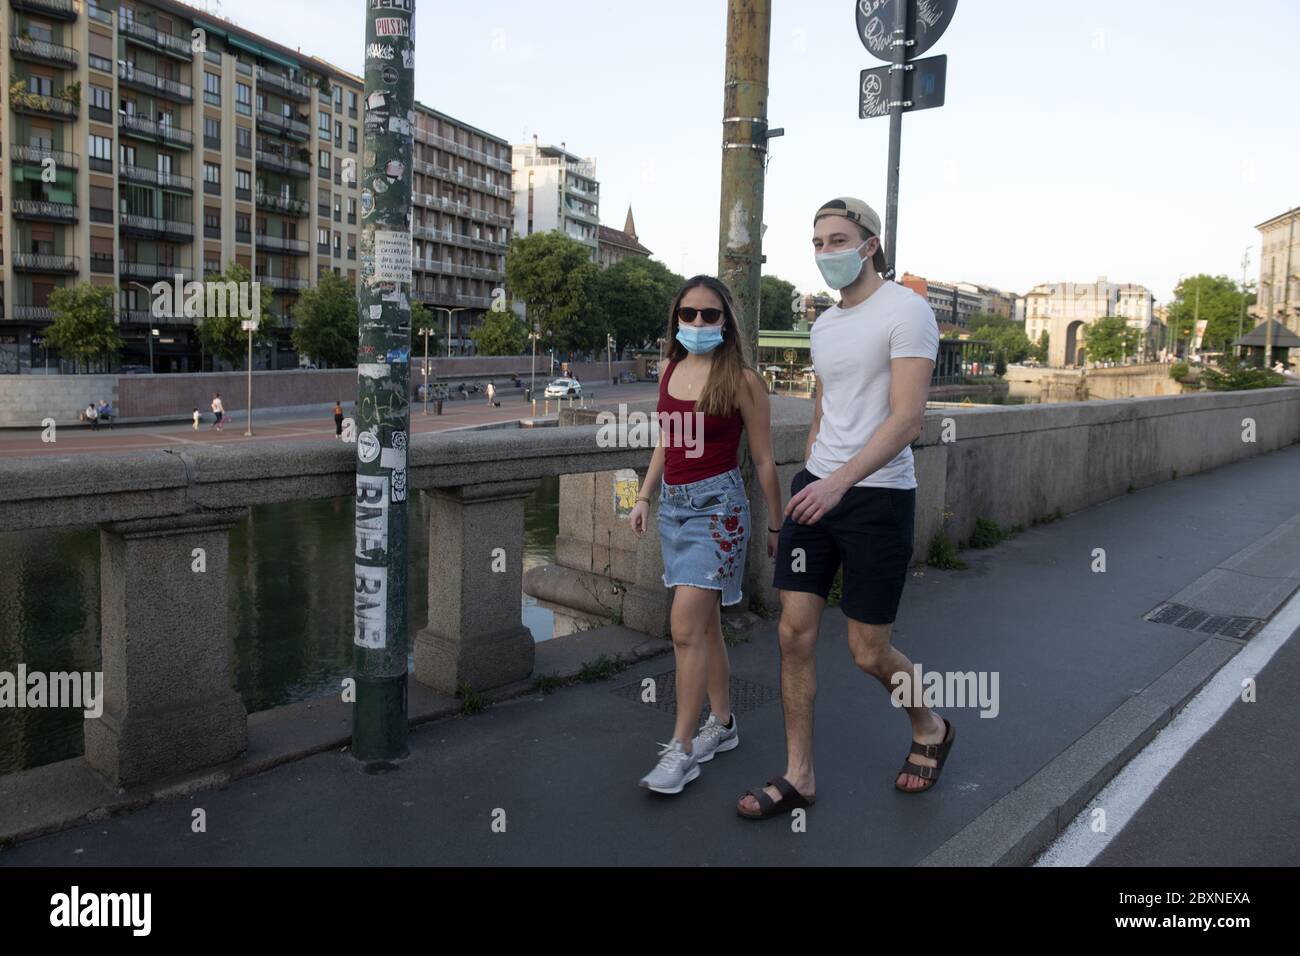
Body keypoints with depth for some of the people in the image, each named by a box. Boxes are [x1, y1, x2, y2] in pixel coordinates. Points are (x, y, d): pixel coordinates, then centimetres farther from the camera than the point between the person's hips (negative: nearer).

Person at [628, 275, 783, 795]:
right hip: (673, 503, 7)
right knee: (704, 624, 15)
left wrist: (776, 525, 0)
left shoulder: (742, 380, -8)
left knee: (687, 628, -11)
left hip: (716, 503, -6)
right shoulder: (671, 371, 9)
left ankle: (681, 749, -3)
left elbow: (763, 461, -4)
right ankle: (722, 723, 29)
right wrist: (644, 497, 15)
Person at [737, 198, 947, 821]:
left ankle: (929, 728, 33)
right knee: (795, 632, 1)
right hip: (816, 488, 7)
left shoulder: (906, 311, -10)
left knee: (869, 652, 2)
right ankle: (798, 775, 14)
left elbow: (906, 420, -20)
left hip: (878, 495, -7)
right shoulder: (824, 324, 14)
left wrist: (841, 481, -30)